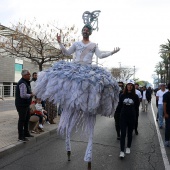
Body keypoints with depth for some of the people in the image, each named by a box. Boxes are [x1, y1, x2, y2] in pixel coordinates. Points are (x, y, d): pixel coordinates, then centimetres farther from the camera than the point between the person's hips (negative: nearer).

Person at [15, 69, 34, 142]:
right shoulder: (22, 83, -21)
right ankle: (21, 137, 7)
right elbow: (23, 95, -30)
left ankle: (26, 133, 34)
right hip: (21, 105, -11)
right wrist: (31, 95, -16)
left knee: (27, 119, 20)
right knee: (22, 120, -3)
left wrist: (31, 94, 8)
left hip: (26, 104, 11)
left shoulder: (26, 82, 13)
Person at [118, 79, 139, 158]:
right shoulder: (122, 95, -2)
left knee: (130, 133, 13)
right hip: (123, 117, 0)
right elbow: (120, 105, 7)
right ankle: (122, 151, 2)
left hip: (132, 117, 0)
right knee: (123, 134, -2)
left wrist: (132, 112, 4)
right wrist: (124, 111, 5)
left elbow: (136, 107, 4)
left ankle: (128, 147, 32)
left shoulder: (135, 96, -4)